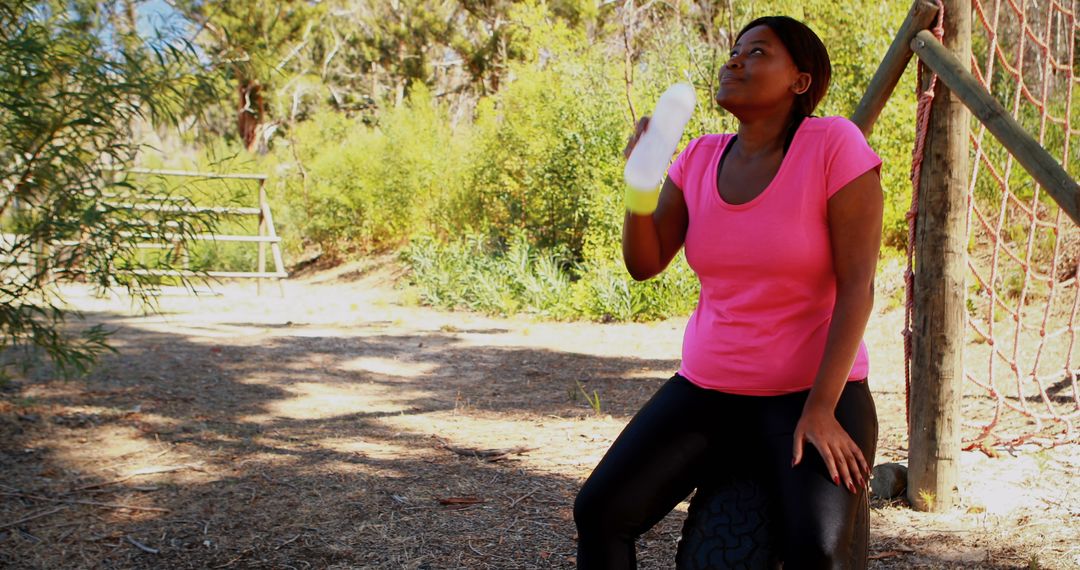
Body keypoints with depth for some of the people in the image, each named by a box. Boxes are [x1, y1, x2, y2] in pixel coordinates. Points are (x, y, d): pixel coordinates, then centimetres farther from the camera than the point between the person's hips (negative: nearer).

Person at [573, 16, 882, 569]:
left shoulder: (834, 144, -15)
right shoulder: (700, 158, 2)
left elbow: (857, 285, -18)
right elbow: (643, 264, -2)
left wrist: (821, 410, -23)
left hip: (813, 395, -5)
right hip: (709, 391, 5)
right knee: (598, 511, -11)